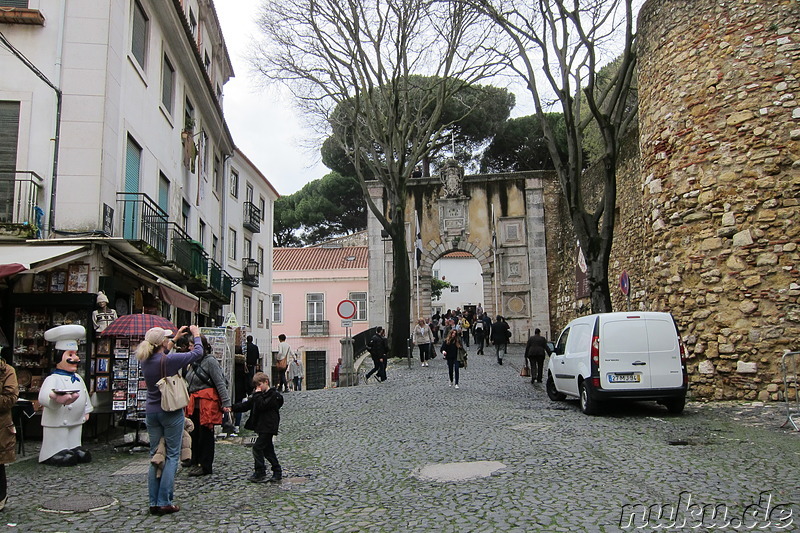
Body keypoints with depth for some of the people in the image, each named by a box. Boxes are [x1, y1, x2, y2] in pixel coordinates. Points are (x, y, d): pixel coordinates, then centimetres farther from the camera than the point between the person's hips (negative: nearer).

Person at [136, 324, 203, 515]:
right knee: (172, 456, 2)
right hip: (171, 412, -6)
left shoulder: (144, 360, -2)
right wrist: (196, 334, 10)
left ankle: (154, 503, 14)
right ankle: (164, 502, 1)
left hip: (151, 412, 6)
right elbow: (197, 352, -7)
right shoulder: (169, 360, -19)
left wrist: (176, 338, 29)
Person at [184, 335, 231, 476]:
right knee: (195, 434, 10)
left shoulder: (210, 361, -11)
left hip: (208, 403, -7)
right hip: (194, 404, 7)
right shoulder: (192, 362, 12)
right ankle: (197, 463, 23)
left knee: (206, 434, 2)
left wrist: (226, 402, -18)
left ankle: (205, 466, 12)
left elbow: (220, 383, -14)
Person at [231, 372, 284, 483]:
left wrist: (257, 394, -15)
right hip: (262, 427, 10)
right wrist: (232, 408, 4)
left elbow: (262, 405, -24)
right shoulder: (260, 395, 17)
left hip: (268, 427, -10)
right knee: (267, 449, 12)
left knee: (257, 447, -12)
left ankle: (260, 474, -7)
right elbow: (246, 405, 14)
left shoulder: (273, 395, -11)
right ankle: (277, 472, 19)